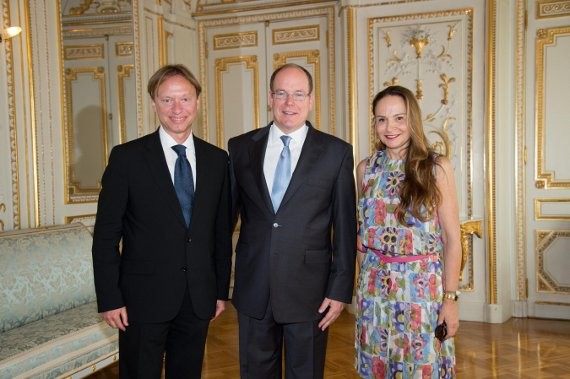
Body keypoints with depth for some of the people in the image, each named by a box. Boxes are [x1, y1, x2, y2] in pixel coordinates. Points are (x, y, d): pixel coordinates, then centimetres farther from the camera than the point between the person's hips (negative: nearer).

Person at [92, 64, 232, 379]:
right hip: (143, 297, -3)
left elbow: (222, 231, 8)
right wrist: (109, 299, -8)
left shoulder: (217, 160, 4)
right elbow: (106, 234, -6)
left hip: (199, 299, 3)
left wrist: (222, 290, 8)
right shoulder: (127, 157, -6)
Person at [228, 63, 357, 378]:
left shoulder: (336, 152, -3)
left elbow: (344, 228, -3)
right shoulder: (241, 148, 3)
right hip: (253, 289, 2)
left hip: (308, 290, -2)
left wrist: (340, 289, -5)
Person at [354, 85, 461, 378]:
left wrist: (450, 298, -8)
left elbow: (451, 238, -5)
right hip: (374, 288, 3)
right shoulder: (366, 169, 3)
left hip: (423, 286, -3)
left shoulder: (437, 167, -6)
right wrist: (365, 279, 2)